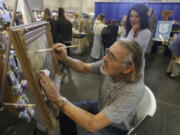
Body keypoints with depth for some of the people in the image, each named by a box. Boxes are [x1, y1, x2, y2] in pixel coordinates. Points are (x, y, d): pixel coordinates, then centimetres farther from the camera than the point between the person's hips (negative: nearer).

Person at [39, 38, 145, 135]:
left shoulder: (134, 90, -38)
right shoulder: (111, 65, -22)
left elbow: (94, 124, -39)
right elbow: (84, 68, -7)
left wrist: (58, 98, -38)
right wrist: (65, 59, -27)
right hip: (100, 107, 5)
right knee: (65, 112, 2)